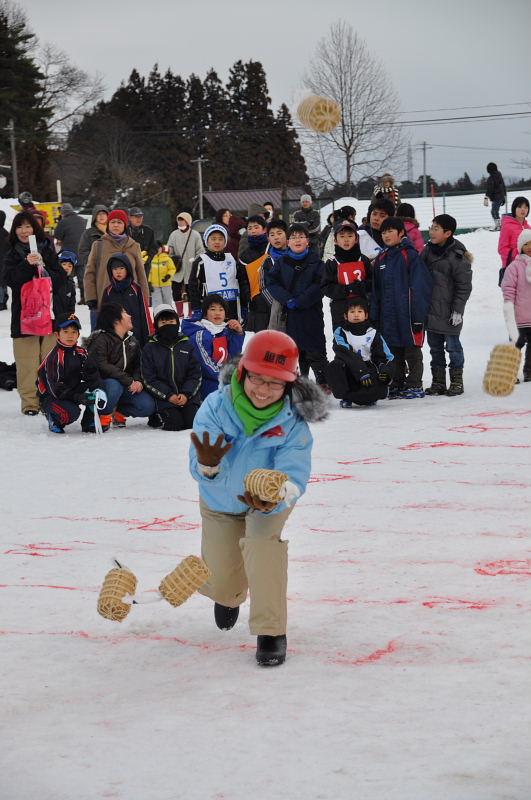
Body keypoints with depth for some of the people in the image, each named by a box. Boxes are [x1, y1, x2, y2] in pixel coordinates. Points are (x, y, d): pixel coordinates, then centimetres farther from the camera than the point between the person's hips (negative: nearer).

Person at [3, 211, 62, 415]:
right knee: (28, 363, -6)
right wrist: (27, 264, -18)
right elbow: (10, 279, -5)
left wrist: (43, 269, -13)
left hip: (49, 312, 1)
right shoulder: (12, 255, 10)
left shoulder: (48, 251, 10)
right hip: (24, 313, 0)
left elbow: (60, 278, 4)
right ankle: (30, 403, -2)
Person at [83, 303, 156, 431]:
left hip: (128, 386, 6)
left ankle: (117, 410, 11)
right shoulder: (101, 339, -13)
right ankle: (104, 414, -11)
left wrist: (138, 380, -11)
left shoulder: (131, 340, 11)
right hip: (101, 383, -6)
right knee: (114, 386, -41)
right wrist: (129, 381, -26)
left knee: (148, 406, -16)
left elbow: (137, 364, 12)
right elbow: (101, 366, -24)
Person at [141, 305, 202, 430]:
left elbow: (195, 374, 5)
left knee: (193, 422, -19)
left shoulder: (187, 345, 9)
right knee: (174, 424, -22)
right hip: (163, 398, -2)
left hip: (188, 396, 2)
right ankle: (156, 417, 11)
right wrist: (168, 396, -13)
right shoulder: (150, 349, 3)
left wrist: (186, 394, -12)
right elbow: (149, 380, -2)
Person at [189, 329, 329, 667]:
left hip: (270, 499, -1)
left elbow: (294, 474, -39)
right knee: (219, 587, 7)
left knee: (263, 538, -35)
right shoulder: (216, 407, -31)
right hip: (220, 503, 2)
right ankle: (231, 594, 50)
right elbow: (200, 470, -38)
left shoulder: (293, 422, -31)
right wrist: (207, 465, -63)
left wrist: (275, 498, -61)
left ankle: (271, 632, -22)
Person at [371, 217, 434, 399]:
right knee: (394, 351, 12)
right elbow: (376, 290, 17)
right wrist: (374, 316, 10)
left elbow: (420, 286, -11)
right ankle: (397, 385, 20)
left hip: (407, 314, -6)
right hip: (388, 315, 6)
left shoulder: (410, 255, -8)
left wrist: (418, 315, -15)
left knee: (412, 351, 1)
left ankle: (414, 386, 7)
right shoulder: (381, 259, 13)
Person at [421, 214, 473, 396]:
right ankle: (438, 382, 20)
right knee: (435, 347, 12)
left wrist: (458, 310, -12)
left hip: (448, 312, -7)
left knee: (452, 346, 1)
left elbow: (464, 285, -10)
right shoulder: (428, 250, 7)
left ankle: (457, 381, 11)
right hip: (430, 310, 7)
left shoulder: (457, 256, -12)